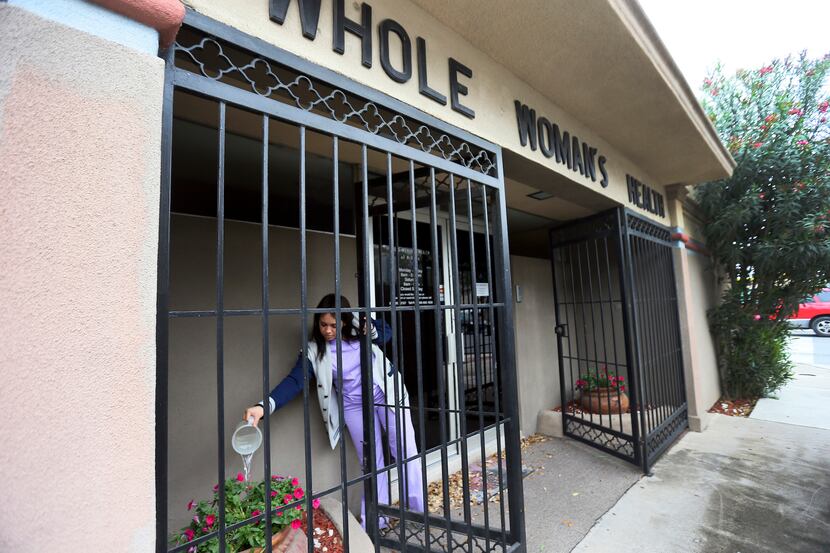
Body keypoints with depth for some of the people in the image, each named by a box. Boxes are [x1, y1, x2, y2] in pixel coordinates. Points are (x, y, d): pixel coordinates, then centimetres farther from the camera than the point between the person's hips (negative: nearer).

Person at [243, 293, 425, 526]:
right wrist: (264, 406, -31)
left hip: (386, 394, 1)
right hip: (355, 408, 0)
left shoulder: (358, 329, -7)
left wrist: (371, 329, -16)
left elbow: (387, 333, 6)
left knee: (406, 451, 3)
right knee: (371, 463, 7)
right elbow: (294, 381, -16)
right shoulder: (314, 351, -9)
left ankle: (419, 509, 20)